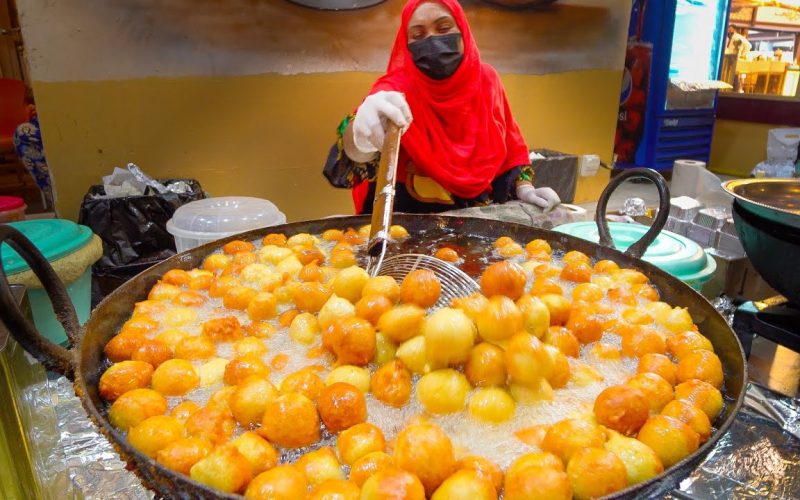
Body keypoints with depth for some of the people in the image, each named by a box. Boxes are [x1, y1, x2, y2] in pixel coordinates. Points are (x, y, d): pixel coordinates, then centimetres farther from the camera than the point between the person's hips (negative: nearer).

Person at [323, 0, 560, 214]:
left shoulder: (485, 78, -2)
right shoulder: (396, 89, -14)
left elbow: (509, 142, 11)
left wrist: (524, 187, -3)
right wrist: (362, 134, -54)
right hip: (415, 219, -2)